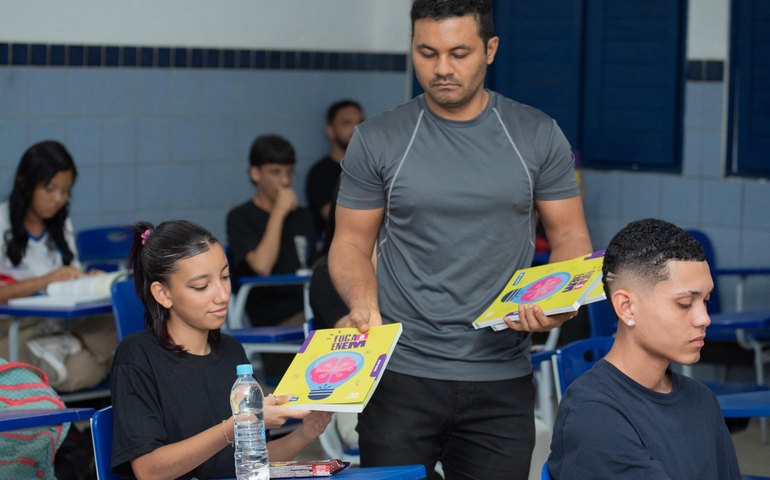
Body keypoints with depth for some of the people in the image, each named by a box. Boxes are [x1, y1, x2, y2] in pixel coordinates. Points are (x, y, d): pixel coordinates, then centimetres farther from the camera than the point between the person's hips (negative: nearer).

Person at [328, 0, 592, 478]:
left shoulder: (538, 136, 3)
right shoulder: (377, 140, 1)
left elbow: (570, 236, 7)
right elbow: (352, 241, 5)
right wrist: (363, 302, -15)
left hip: (501, 381, 1)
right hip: (401, 373, -1)